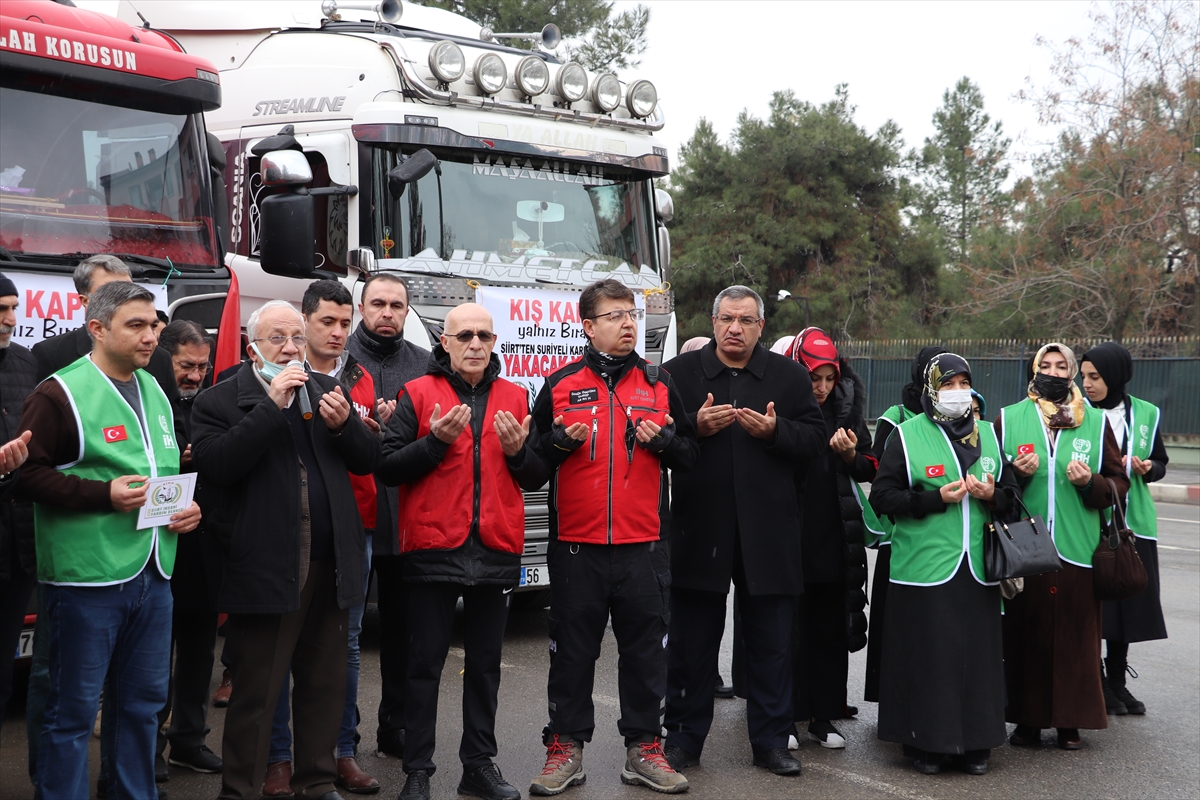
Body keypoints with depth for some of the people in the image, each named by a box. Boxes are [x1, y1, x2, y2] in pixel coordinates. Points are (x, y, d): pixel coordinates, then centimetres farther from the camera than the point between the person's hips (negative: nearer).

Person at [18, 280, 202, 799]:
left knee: (144, 702, 15)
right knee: (74, 708, 2)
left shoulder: (154, 392, 15)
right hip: (87, 579, -7)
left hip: (153, 575, 7)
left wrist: (188, 506, 7)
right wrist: (105, 494, -22)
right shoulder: (60, 394, -8)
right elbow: (29, 473, -14)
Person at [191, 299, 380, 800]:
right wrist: (271, 406, -20)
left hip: (330, 566, 5)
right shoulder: (219, 401, -2)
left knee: (325, 683, 13)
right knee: (254, 692, 2)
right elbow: (213, 465, -19)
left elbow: (369, 460, 11)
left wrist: (344, 424, -10)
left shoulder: (327, 391, 12)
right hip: (265, 567, -5)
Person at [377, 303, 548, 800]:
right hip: (433, 549, -3)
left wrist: (517, 451, -8)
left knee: (485, 662, 11)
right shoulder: (417, 395, 1)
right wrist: (436, 440, -18)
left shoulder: (515, 398, 11)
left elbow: (538, 478, 12)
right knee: (425, 661, 4)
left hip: (497, 551, 3)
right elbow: (387, 468, -6)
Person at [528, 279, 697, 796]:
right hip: (576, 545, -1)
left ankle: (643, 748, 19)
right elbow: (532, 456, 7)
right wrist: (560, 441, -12)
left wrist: (663, 440, -9)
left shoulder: (659, 383, 9)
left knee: (645, 648, 7)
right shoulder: (561, 385, 5)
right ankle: (566, 749, 17)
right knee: (572, 650, 6)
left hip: (643, 544, 1)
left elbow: (689, 454, 11)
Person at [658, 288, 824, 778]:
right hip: (699, 530, -1)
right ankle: (683, 739, 19)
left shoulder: (789, 376, 9)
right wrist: (695, 426, -16)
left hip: (767, 532, 1)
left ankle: (771, 742, 19)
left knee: (771, 644, 7)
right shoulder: (679, 373, 5)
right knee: (691, 642, 7)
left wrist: (774, 430, -13)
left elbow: (813, 440, 4)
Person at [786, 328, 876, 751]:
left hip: (835, 540, 4)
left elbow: (870, 468, 11)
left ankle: (822, 717, 20)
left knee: (831, 629, 9)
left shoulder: (846, 411, 8)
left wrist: (851, 456, -9)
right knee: (790, 629, 2)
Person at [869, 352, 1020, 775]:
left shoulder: (987, 434, 13)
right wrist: (936, 498, -15)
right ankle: (925, 742, 11)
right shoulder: (907, 435, 0)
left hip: (977, 567, 4)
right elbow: (882, 496, -4)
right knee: (928, 655, -2)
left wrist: (992, 495, -6)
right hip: (925, 566, -4)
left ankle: (974, 743, 16)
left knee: (978, 654, 4)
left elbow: (1012, 494, 17)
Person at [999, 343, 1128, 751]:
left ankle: (1070, 721, 14)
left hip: (1077, 548, 0)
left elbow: (1119, 481, 10)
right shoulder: (1008, 419, 7)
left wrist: (1092, 483, -10)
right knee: (1025, 634, 2)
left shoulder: (1095, 422, 9)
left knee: (1075, 636, 1)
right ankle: (1027, 720, 13)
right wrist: (1016, 473, -8)